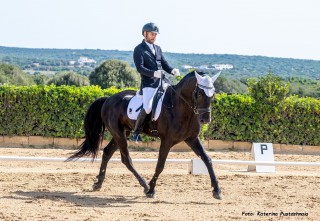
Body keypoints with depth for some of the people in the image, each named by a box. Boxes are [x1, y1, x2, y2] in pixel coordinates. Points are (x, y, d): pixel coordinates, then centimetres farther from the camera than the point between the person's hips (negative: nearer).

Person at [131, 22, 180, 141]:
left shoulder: (158, 48, 21)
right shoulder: (139, 49, 0)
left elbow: (164, 64, 18)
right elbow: (140, 67, -11)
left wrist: (172, 70, -5)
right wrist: (154, 73, -27)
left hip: (162, 82, 7)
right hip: (149, 84, -7)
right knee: (147, 108, -22)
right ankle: (136, 133, -8)